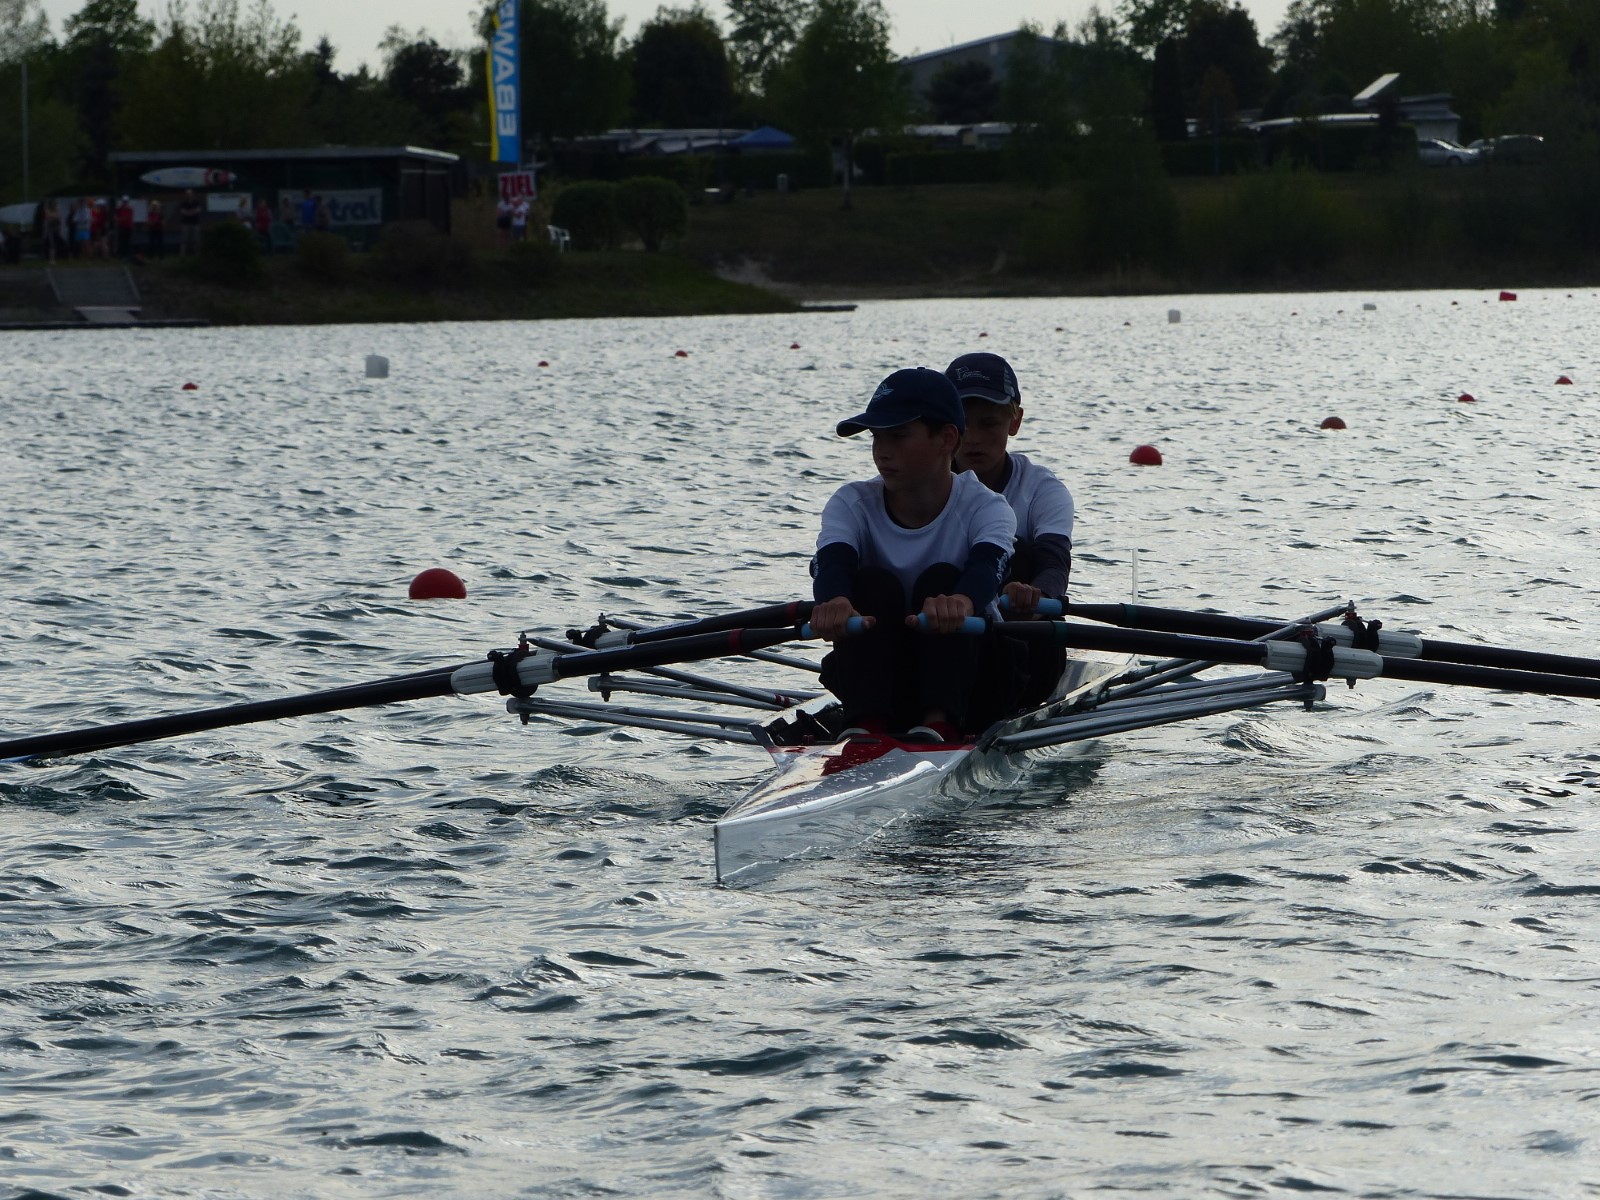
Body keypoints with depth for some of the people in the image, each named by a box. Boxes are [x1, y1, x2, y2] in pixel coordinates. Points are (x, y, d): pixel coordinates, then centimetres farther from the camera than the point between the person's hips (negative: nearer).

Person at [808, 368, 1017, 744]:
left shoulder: (985, 508, -8)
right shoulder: (853, 504, -3)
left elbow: (988, 565, -31)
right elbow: (831, 562, -25)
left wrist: (961, 601, -57)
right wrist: (832, 601, -52)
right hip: (874, 675, 1)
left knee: (942, 579, -24)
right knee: (872, 583, -22)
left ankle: (940, 723, -41)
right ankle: (866, 723, -39)